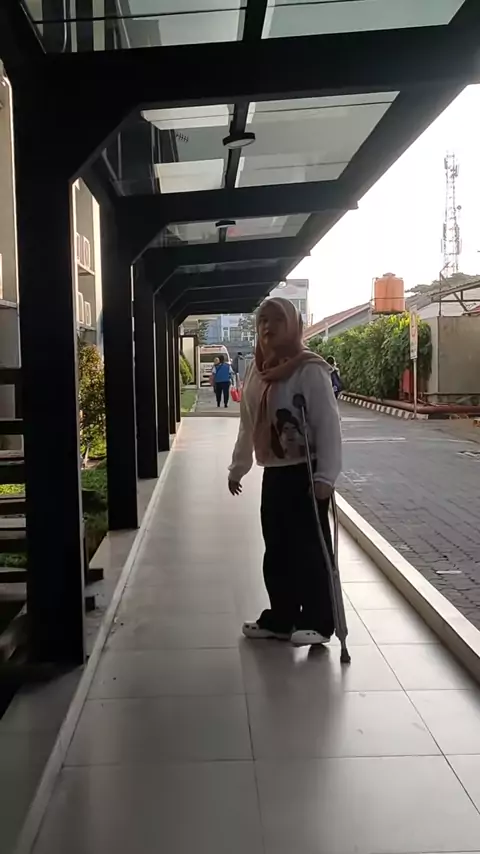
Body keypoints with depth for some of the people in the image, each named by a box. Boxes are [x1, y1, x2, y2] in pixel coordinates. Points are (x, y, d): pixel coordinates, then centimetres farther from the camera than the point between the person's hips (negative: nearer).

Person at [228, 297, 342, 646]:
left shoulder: (309, 369, -14)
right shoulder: (258, 371, 8)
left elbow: (328, 424, -18)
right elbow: (248, 425, 15)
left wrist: (326, 476, -22)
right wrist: (237, 468, 20)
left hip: (305, 472, -7)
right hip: (274, 473, 7)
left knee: (308, 548, 0)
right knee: (276, 550, 13)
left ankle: (317, 622, 13)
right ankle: (280, 618, 26)